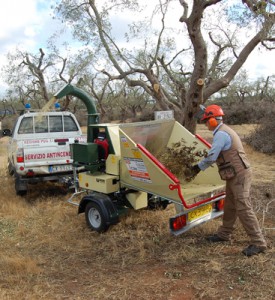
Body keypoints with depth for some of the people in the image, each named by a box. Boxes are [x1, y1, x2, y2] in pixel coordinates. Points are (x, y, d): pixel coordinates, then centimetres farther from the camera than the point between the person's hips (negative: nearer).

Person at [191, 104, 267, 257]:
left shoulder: (220, 134, -18)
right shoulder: (225, 131, 15)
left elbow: (211, 157, -21)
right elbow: (219, 155, 19)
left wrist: (198, 167, -5)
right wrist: (202, 164, 15)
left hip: (239, 175, -11)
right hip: (235, 175, 11)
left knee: (243, 208, -9)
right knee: (229, 206, 18)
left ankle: (258, 243, -2)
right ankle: (223, 234, 30)